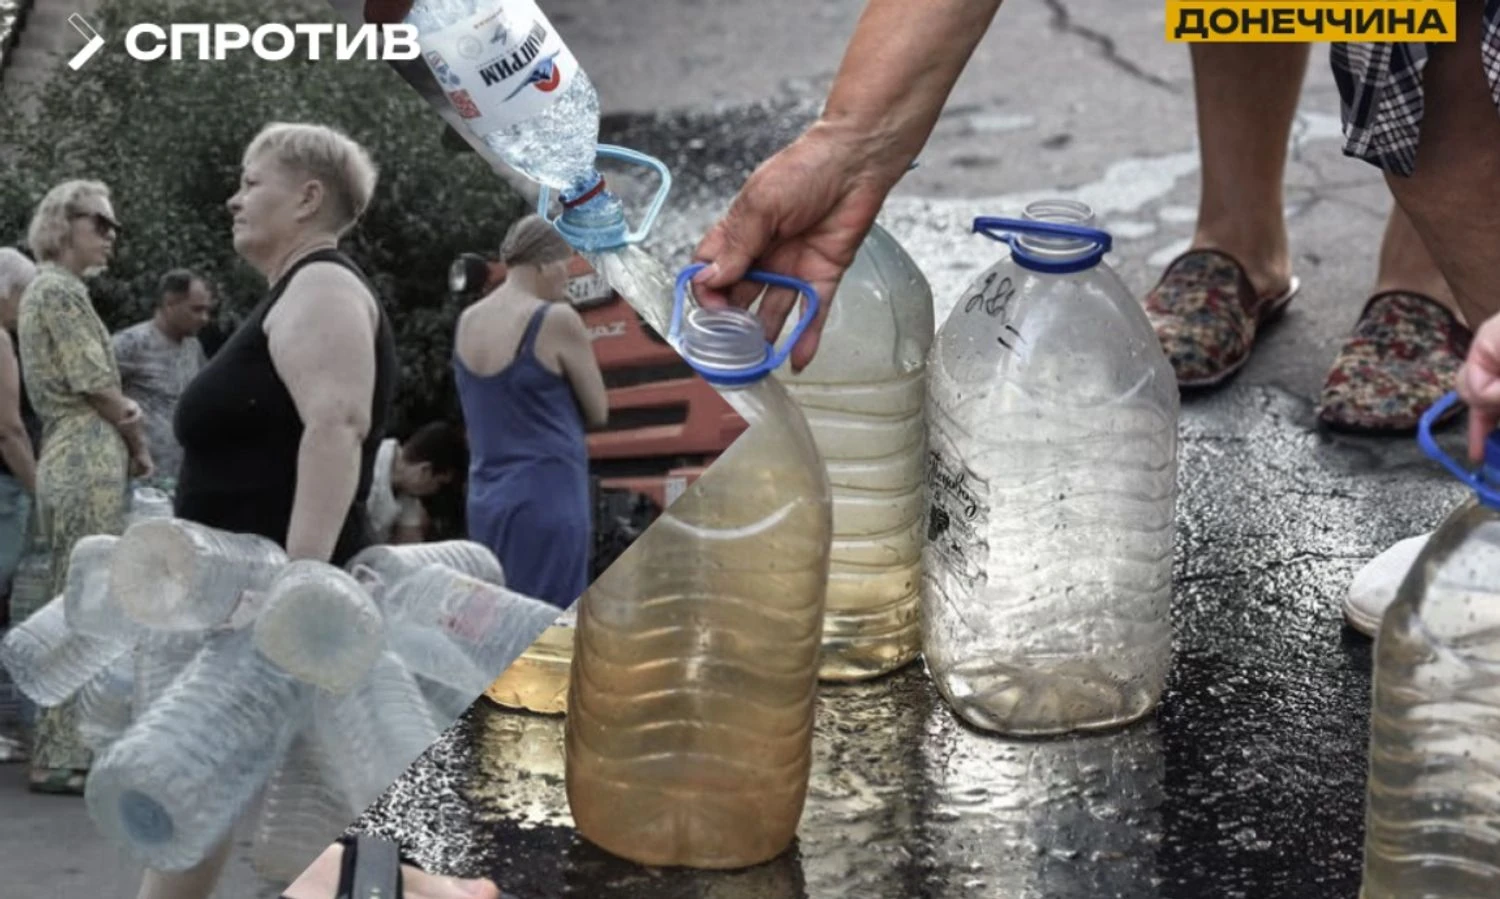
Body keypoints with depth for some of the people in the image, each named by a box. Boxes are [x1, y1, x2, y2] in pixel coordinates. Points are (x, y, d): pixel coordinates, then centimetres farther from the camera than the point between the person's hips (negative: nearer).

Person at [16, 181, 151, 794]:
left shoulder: (51, 290, 20)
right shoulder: (58, 290, -11)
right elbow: (96, 385, -13)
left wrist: (126, 439, 6)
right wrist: (139, 446, 1)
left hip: (75, 460, 10)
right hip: (88, 461, -10)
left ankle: (67, 749, 18)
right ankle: (60, 758, -6)